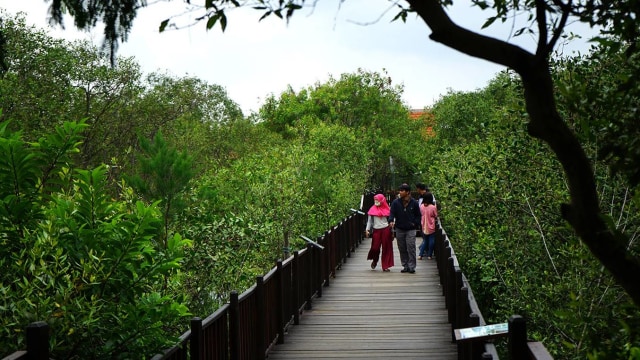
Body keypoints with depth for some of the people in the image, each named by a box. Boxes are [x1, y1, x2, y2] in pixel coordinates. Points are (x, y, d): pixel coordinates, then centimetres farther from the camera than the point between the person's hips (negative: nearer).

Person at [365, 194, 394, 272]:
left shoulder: (386, 209, 5)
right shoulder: (373, 210, 6)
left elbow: (390, 220, 11)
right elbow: (369, 220, 11)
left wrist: (392, 231, 10)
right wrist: (367, 229, 2)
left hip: (386, 230, 0)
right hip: (376, 230, 0)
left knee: (386, 248, 0)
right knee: (375, 247, -4)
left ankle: (385, 266, 6)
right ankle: (375, 261, 28)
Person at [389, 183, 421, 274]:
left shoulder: (414, 203, -1)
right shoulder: (396, 202, 0)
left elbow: (418, 215, 9)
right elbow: (392, 213, -3)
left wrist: (415, 223, -3)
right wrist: (391, 220, -22)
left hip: (410, 230, -2)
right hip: (399, 229, 2)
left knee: (411, 248, -8)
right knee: (402, 249, 7)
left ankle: (412, 266, -3)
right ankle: (405, 266, 17)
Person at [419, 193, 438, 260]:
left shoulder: (421, 206, -7)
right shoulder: (433, 207, -17)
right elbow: (436, 217, -7)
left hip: (424, 227, 4)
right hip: (431, 227, -4)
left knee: (424, 241, 16)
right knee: (431, 241, 10)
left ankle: (420, 255, 10)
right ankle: (429, 255, 15)